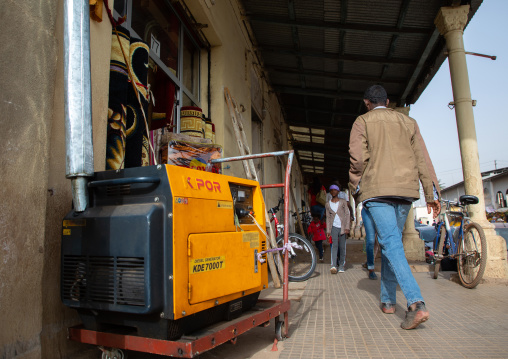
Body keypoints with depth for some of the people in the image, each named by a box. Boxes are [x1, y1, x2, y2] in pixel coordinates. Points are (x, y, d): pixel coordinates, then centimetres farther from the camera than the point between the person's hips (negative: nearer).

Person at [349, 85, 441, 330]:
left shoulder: (362, 122, 7)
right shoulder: (408, 122, 19)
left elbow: (358, 159, -6)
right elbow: (422, 158, 11)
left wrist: (355, 189, 5)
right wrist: (432, 194, 10)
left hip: (377, 189, -5)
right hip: (406, 189, 5)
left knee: (391, 243, -11)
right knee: (392, 242, 13)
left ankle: (416, 303, -24)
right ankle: (388, 300, 20)